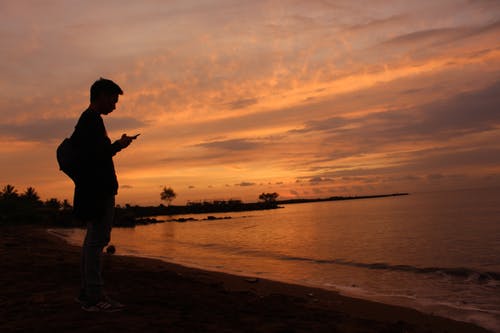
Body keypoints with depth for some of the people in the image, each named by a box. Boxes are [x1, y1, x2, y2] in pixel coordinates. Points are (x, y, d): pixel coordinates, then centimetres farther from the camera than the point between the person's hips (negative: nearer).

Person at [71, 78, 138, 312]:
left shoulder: (85, 120, 20)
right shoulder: (93, 120, -11)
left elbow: (73, 145, 25)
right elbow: (95, 155, -20)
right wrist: (119, 145, -7)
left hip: (92, 189, 11)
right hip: (99, 189, -11)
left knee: (93, 240, 13)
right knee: (97, 240, -9)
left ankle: (87, 292, 20)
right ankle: (94, 296, -4)